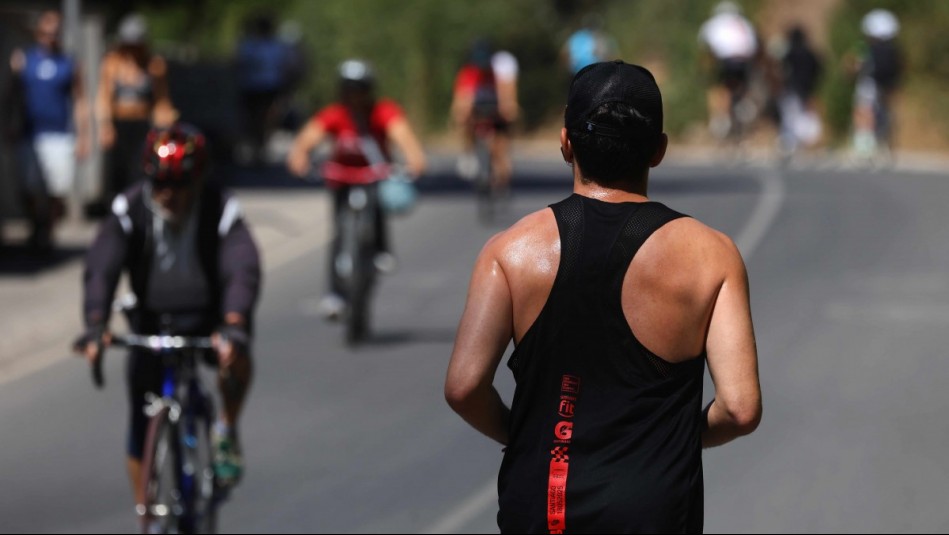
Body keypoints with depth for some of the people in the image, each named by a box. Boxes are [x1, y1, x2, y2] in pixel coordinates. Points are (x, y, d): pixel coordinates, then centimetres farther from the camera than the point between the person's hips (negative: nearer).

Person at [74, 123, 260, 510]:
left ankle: (228, 431, -9)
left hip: (209, 320, -2)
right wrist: (95, 326, -46)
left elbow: (242, 271, -34)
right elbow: (101, 270, -28)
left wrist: (233, 326, -53)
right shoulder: (130, 210, -18)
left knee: (235, 355, -35)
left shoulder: (222, 211, -21)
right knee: (143, 428, -2)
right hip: (151, 323, 2)